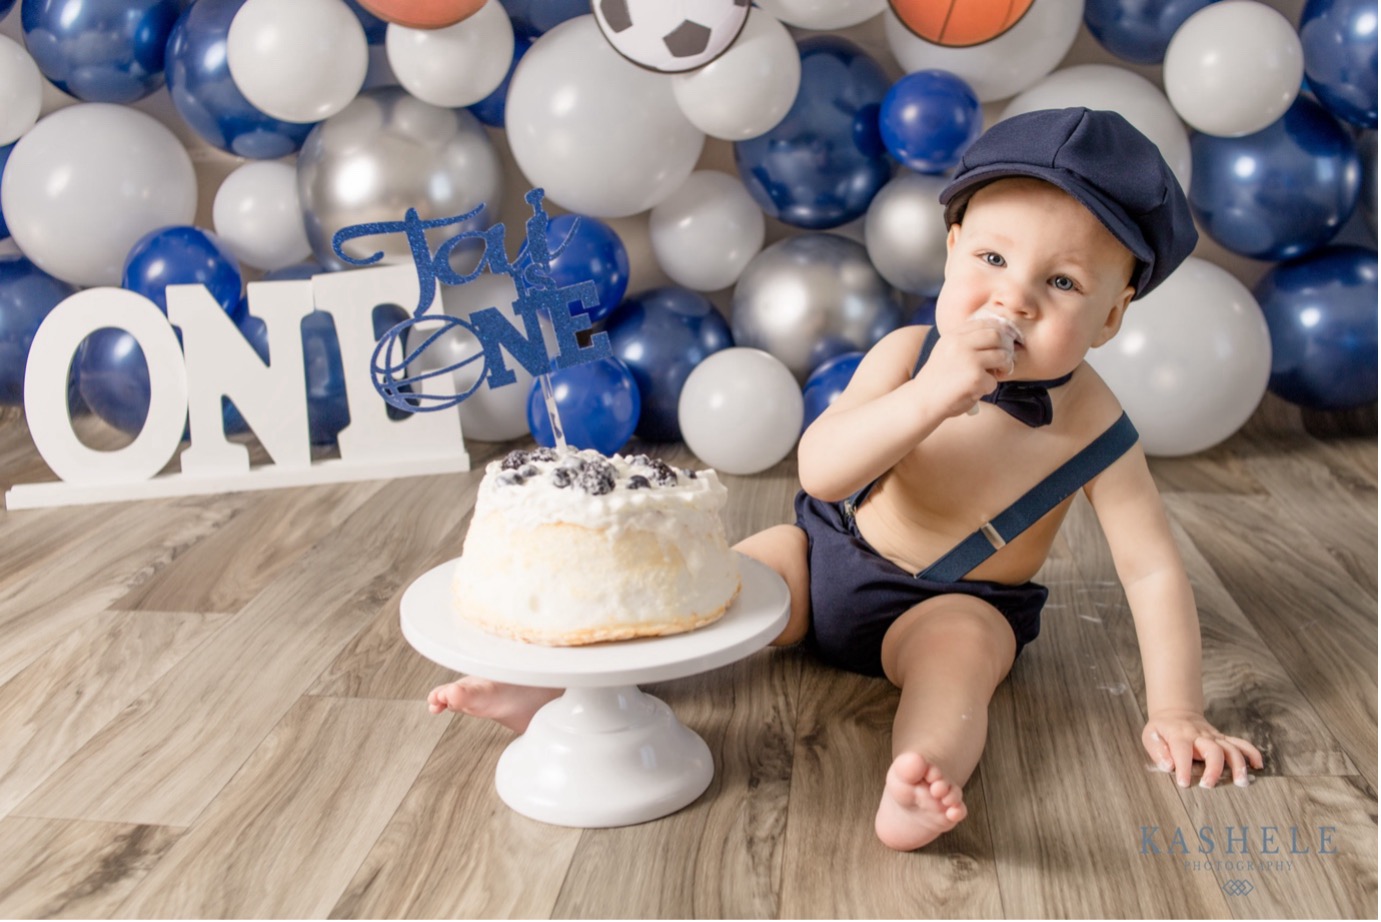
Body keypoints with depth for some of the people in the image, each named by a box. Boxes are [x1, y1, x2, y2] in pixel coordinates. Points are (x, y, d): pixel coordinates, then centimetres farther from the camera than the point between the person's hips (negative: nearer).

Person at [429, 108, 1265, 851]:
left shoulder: (1091, 423, -20)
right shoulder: (908, 356, -18)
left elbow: (1153, 567, -17)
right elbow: (820, 470, -28)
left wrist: (1176, 711, -22)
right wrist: (928, 397, -42)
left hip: (949, 606, -2)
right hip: (831, 552, 3)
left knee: (956, 650, -34)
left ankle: (920, 787, -56)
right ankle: (558, 688, -8)